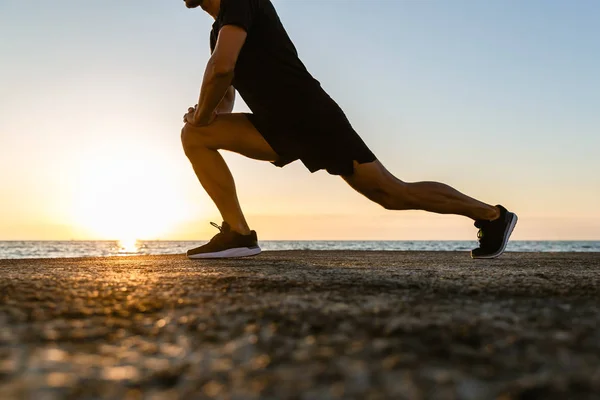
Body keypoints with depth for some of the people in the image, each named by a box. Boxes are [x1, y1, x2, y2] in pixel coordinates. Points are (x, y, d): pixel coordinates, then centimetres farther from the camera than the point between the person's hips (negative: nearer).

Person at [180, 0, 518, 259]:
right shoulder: (221, 28, 21)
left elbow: (222, 68, -25)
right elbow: (225, 95, 26)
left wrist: (201, 115, -7)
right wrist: (205, 114, 3)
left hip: (312, 117, -9)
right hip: (279, 126, 10)